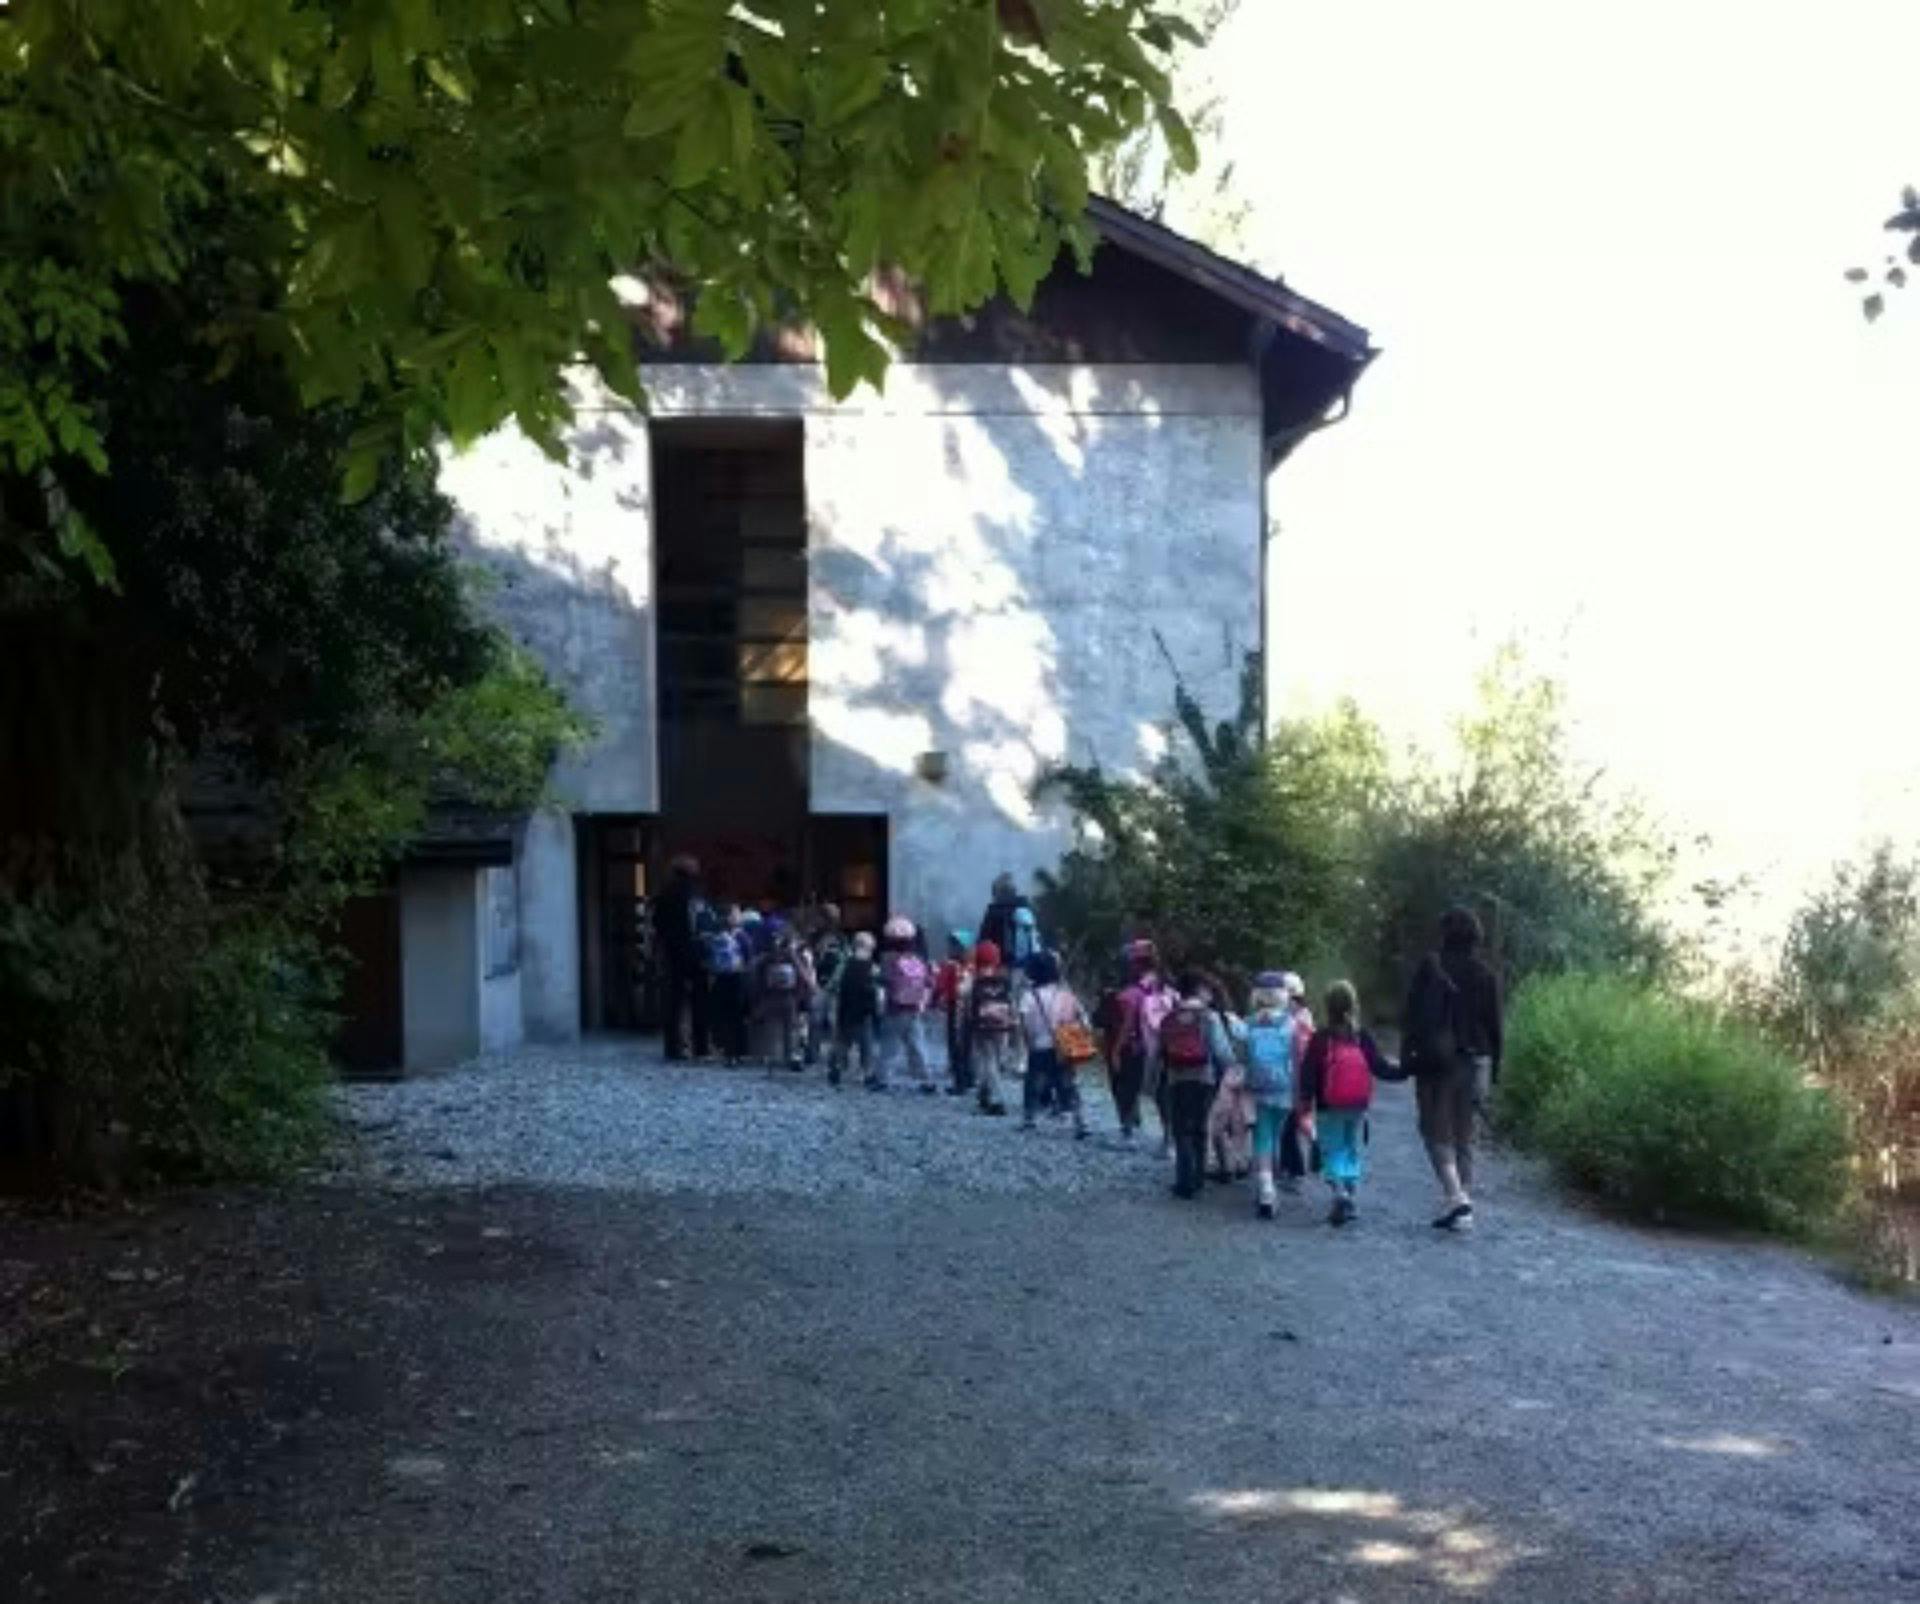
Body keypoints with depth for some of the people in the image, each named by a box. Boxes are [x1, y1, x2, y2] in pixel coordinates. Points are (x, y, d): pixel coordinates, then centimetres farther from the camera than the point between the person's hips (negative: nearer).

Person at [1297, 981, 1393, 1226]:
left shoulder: (1320, 1040, -10)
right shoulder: (1363, 1039, -3)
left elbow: (1308, 1075, -11)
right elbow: (1379, 1068, 1)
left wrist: (1305, 1106, -5)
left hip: (1329, 1109, -3)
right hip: (1358, 1107, 3)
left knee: (1332, 1151, 3)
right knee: (1354, 1149, 16)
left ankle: (1339, 1191, -21)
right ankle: (1351, 1199, 13)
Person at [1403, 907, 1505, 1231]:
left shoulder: (1431, 967, -6)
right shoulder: (1486, 975, 2)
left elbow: (1413, 1016, -8)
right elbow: (1495, 1026, 4)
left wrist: (1408, 1057, -2)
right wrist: (1492, 1069, 11)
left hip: (1436, 1062, -3)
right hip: (1476, 1061, 3)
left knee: (1438, 1132, 2)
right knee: (1464, 1136, 12)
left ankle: (1455, 1196, -16)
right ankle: (1461, 1203, 12)